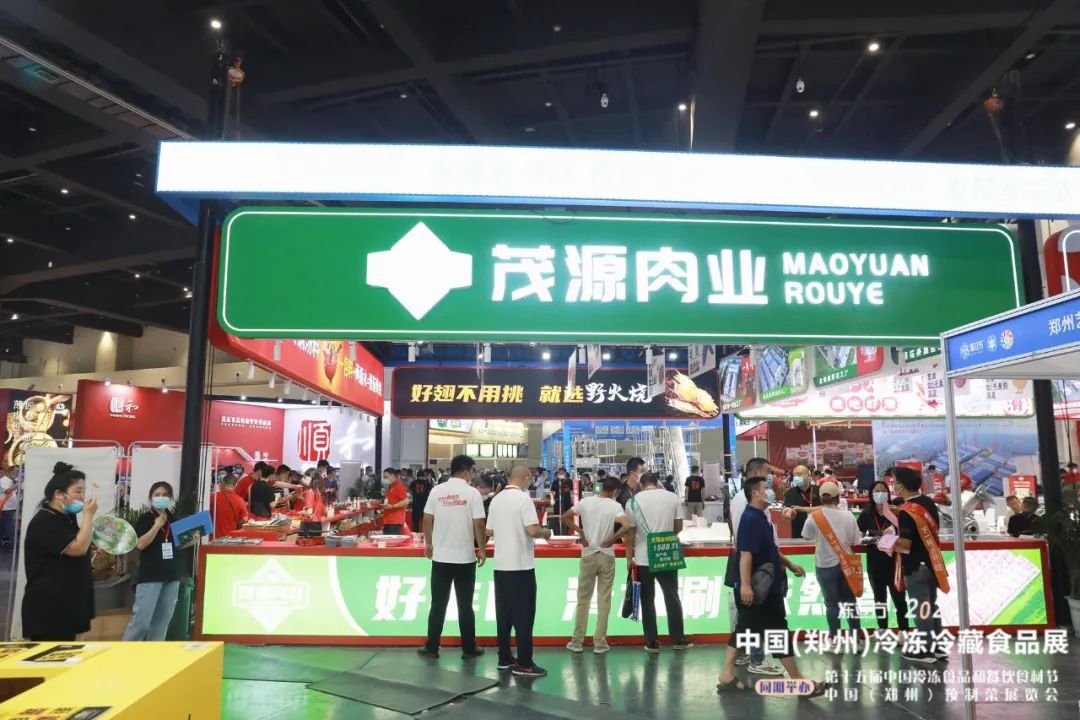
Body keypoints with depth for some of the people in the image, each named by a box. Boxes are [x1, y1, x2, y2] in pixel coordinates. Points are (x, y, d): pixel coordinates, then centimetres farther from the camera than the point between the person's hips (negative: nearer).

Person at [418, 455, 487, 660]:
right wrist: (482, 549, 1)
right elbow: (478, 524, -11)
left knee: (438, 604, 11)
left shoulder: (437, 491, -1)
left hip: (441, 557, 2)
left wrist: (428, 543, 15)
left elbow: (427, 519, 2)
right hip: (465, 558, -2)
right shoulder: (472, 493, -10)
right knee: (465, 605, 8)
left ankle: (431, 647, 17)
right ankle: (469, 649, 16)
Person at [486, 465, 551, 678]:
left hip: (501, 564, 7)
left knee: (503, 612, 12)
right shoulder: (524, 498, -13)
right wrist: (545, 532, -2)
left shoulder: (496, 499, 8)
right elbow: (532, 530, -21)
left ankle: (504, 658, 18)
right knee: (523, 613, -1)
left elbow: (489, 531, 12)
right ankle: (524, 664, 2)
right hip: (521, 564, -7)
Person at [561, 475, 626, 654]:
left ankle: (577, 641, 16)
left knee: (583, 599, 12)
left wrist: (580, 531, 7)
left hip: (588, 556, 2)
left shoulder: (585, 501, -1)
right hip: (607, 557, -1)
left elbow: (564, 517, 3)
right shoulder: (615, 505, -7)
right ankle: (599, 643, 12)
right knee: (604, 601, 8)